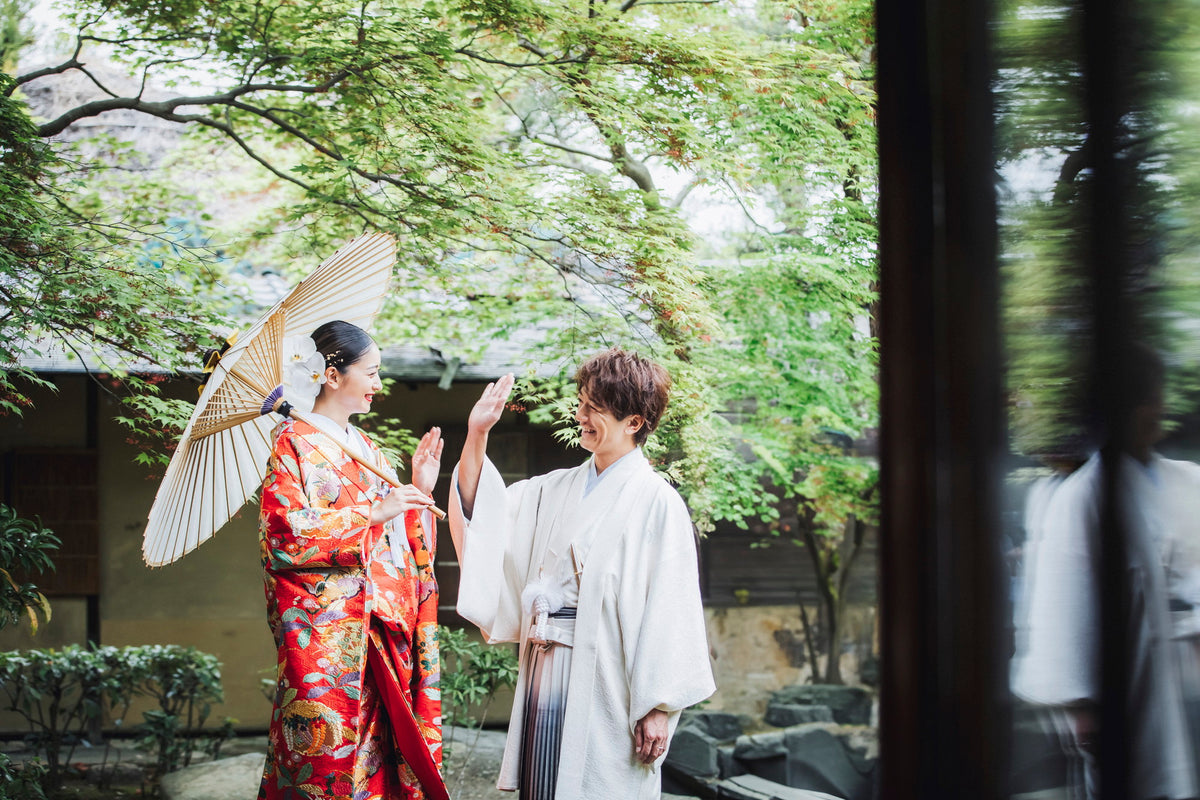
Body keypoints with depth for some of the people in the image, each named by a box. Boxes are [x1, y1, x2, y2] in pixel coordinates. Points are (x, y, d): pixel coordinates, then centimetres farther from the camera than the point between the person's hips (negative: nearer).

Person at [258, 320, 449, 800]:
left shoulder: (365, 447, 20)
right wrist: (371, 513, -16)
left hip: (384, 631, 7)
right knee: (330, 759, -7)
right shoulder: (294, 443, -3)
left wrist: (420, 489, 8)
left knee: (382, 745, 3)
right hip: (327, 632, -7)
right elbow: (284, 534, -15)